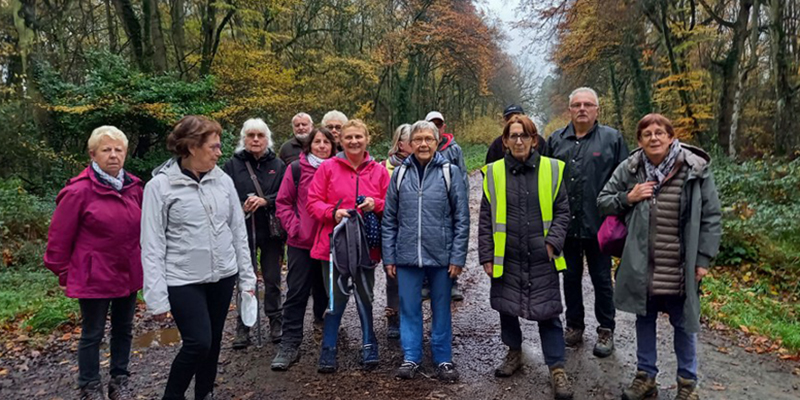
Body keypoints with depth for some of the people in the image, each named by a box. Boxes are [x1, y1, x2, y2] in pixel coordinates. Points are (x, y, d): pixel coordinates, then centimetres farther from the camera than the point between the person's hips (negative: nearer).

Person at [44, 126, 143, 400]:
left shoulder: (134, 187, 2)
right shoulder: (79, 191, -15)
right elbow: (59, 238, -8)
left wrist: (138, 261, 12)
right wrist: (64, 273, -1)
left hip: (128, 274, 5)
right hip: (94, 277, -5)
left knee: (123, 330, 16)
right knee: (92, 334, 10)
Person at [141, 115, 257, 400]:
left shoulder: (223, 180, 2)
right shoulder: (160, 185, -10)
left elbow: (238, 231, 7)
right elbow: (152, 245, -9)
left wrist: (247, 277, 7)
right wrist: (157, 297, -12)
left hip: (223, 276, 5)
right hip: (183, 281, -4)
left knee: (213, 342, 14)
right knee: (198, 343, -8)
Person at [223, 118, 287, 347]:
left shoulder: (277, 165, 4)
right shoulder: (233, 165, 2)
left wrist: (265, 201, -18)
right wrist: (242, 207, -19)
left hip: (271, 231, 1)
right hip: (243, 230, 0)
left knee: (272, 280, 8)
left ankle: (276, 323, 22)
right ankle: (243, 328, 16)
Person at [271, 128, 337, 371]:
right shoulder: (296, 169, -2)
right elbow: (283, 203, 1)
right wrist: (294, 228, -8)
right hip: (301, 243, -2)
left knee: (325, 291, 16)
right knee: (296, 293, 0)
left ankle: (323, 330, 39)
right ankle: (289, 345, 6)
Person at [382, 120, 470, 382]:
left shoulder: (450, 172, -3)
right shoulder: (400, 174, 4)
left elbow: (462, 219, -3)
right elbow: (389, 220, 6)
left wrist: (458, 257, -7)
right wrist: (389, 258, 3)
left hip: (441, 255, -1)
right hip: (407, 255, 2)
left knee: (441, 309, 11)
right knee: (409, 309, 10)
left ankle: (443, 359, 26)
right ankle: (410, 357, 25)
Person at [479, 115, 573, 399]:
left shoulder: (552, 169, 0)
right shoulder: (493, 173, 2)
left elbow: (562, 211, 4)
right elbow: (486, 219, 3)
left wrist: (553, 242, -9)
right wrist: (486, 256, -1)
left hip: (542, 258, -1)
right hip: (506, 257, 2)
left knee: (548, 313, 2)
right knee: (506, 308, 14)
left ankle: (557, 370, 15)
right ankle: (514, 353, 37)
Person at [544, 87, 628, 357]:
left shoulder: (612, 139, 0)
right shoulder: (556, 140, 8)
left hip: (598, 225, -3)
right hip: (566, 224, 3)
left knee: (602, 279, 9)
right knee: (571, 277, 14)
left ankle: (606, 331, 24)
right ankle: (574, 326, 30)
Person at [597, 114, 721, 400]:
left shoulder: (696, 169, -8)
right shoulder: (628, 169, -3)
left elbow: (711, 217, -4)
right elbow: (602, 202, 7)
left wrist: (704, 258, -6)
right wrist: (627, 198, -12)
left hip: (680, 267, -2)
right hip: (641, 265, 2)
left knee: (684, 325, 13)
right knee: (644, 320, 16)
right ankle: (646, 376, 32)